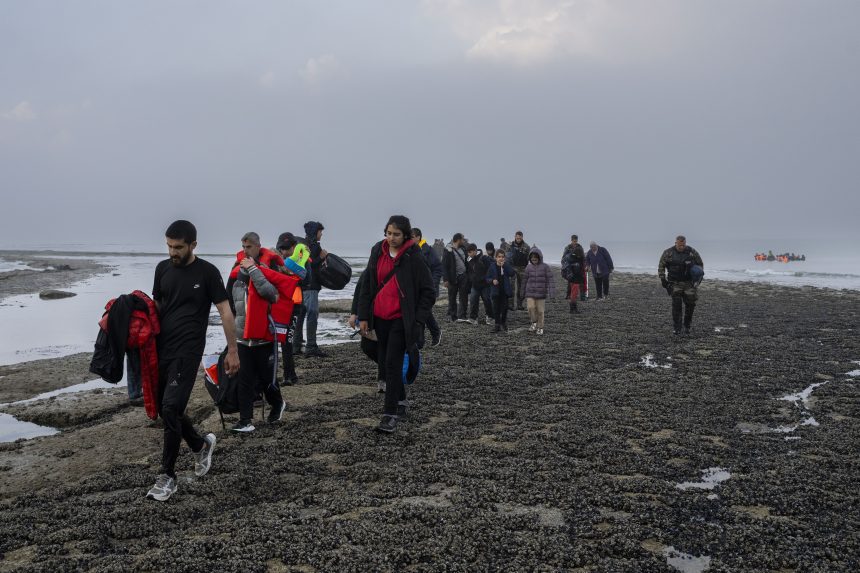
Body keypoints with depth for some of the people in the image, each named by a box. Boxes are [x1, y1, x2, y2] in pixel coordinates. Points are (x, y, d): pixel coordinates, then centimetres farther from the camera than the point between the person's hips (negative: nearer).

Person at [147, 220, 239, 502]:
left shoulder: (207, 272, -6)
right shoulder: (162, 268, 9)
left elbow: (225, 311, -4)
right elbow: (155, 307, 18)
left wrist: (232, 350, -6)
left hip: (187, 351, -6)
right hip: (161, 349, 6)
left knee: (170, 408, -13)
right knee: (164, 409, 10)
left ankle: (167, 476, -1)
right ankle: (201, 444, 35)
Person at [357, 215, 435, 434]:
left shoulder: (414, 258, -9)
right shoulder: (377, 252, 5)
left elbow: (428, 291, -6)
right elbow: (367, 285, 9)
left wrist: (418, 321, -11)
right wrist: (363, 316, 5)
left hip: (400, 319, -6)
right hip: (379, 318, 6)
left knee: (393, 364, -11)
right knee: (385, 361, 14)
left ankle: (390, 415, -7)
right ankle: (401, 403, 31)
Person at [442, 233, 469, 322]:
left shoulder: (463, 248, 7)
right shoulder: (449, 251, -11)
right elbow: (444, 266, -12)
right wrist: (445, 279, -17)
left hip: (463, 276, 5)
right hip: (453, 277, -5)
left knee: (463, 297, -1)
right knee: (452, 298, 6)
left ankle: (461, 316, -1)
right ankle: (453, 317, 15)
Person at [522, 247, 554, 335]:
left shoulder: (545, 267, -3)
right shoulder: (528, 268, 4)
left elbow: (549, 280, -3)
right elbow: (525, 281, 12)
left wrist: (548, 292, -10)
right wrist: (524, 293, 15)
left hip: (541, 293, -2)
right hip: (530, 292, 2)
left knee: (540, 310, 2)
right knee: (531, 307, -15)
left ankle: (540, 327, 17)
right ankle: (534, 323, 7)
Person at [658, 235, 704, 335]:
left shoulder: (692, 252, -1)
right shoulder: (668, 253, -4)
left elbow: (700, 264, 11)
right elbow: (661, 267, 3)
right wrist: (663, 279, -5)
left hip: (689, 282, 2)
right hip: (675, 283, -2)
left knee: (690, 304, 1)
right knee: (677, 304, -11)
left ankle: (687, 325, 22)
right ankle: (676, 328, -4)